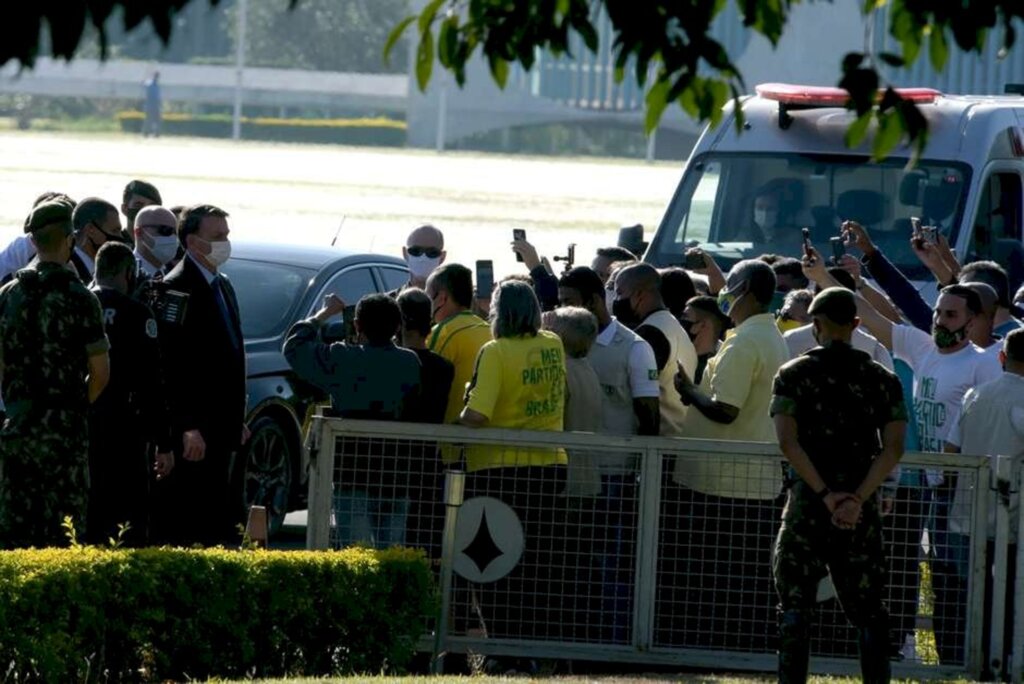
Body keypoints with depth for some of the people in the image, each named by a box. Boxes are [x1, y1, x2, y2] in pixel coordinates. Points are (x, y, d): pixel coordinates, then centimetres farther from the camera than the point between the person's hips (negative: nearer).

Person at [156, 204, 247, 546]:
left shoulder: (223, 286, 17)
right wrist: (188, 427, -22)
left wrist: (238, 419, 19)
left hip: (220, 428, 9)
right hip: (193, 430, -9)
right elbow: (172, 365, -18)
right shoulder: (176, 289, -13)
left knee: (218, 524, 9)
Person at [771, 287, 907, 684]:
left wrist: (825, 495, -13)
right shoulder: (881, 379, 6)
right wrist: (859, 498, -11)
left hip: (807, 501, -2)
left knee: (796, 606, 3)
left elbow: (788, 442, -11)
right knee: (867, 608, 7)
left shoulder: (793, 375, 0)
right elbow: (893, 448, -4)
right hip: (862, 508, 2)